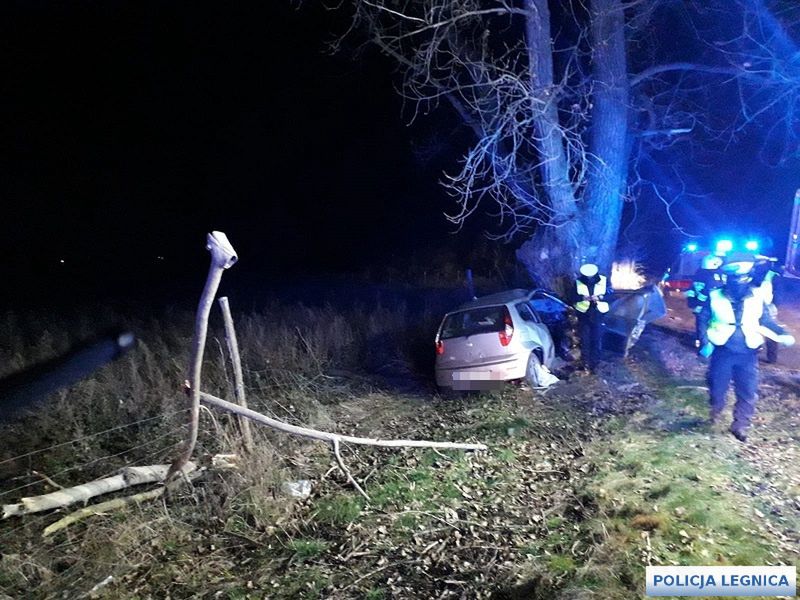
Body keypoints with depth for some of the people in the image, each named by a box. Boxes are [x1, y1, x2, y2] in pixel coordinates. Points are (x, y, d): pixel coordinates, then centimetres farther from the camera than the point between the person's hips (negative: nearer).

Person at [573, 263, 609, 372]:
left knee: (596, 339, 5)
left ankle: (594, 362, 18)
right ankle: (586, 361, 22)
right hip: (583, 315, 0)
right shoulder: (578, 282, -9)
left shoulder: (603, 281, -9)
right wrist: (582, 297, -26)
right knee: (584, 340, 7)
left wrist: (599, 298, -26)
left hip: (598, 315, 0)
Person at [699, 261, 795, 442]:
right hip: (722, 352, -1)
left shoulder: (756, 298, -2)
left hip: (748, 354, 2)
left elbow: (766, 320, 9)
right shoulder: (715, 297, -8)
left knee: (748, 392, 4)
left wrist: (782, 334, -8)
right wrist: (705, 343, -10)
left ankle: (739, 425, 23)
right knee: (717, 387, 9)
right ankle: (715, 410, 41)